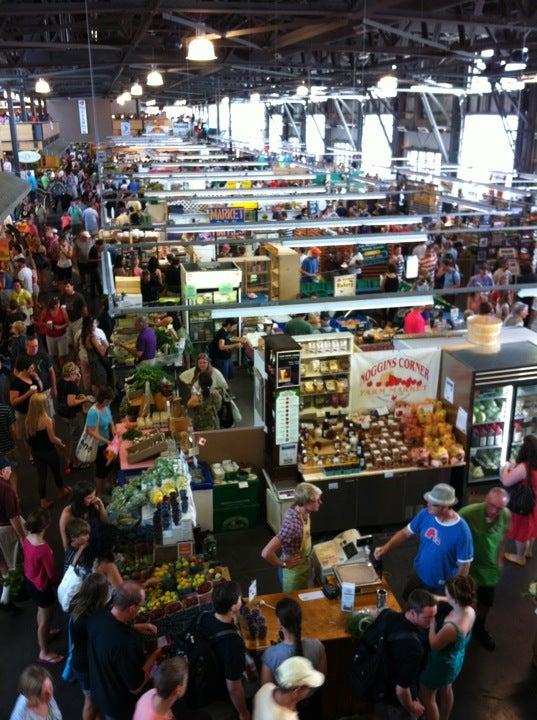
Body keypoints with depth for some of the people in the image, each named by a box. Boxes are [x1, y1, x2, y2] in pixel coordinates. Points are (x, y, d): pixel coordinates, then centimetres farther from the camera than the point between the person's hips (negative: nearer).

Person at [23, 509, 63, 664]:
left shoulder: (27, 539, -13)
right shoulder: (44, 549, -37)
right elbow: (51, 572, -23)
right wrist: (56, 582, -2)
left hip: (30, 580, 8)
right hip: (41, 586, -8)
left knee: (41, 611, 32)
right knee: (46, 617, 14)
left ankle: (44, 635, 57)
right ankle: (44, 653, 31)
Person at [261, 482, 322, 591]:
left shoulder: (303, 512, -11)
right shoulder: (292, 524, -38)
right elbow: (266, 553, -42)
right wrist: (283, 564, -24)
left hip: (304, 566, 8)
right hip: (292, 571, -8)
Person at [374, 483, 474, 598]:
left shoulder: (461, 531, -30)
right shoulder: (426, 514, -15)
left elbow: (464, 565, -20)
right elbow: (406, 532, -3)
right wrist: (386, 547, -17)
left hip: (441, 585, -6)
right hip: (418, 574, 6)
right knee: (407, 600, 26)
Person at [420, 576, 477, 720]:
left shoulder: (452, 627, -45)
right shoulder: (469, 610, -21)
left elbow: (434, 645, -26)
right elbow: (451, 603, 3)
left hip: (442, 664, -8)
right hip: (456, 659, 8)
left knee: (427, 696, 21)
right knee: (446, 689, 35)